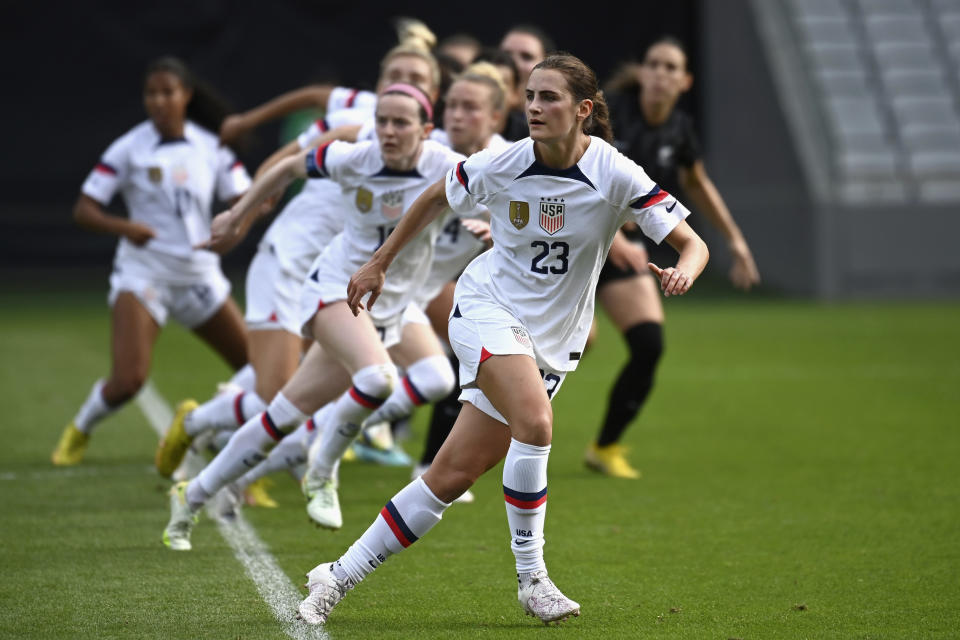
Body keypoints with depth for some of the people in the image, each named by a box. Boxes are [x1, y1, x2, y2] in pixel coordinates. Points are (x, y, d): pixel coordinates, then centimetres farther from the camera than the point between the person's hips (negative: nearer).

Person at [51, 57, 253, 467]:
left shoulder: (211, 148, 4)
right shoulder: (130, 149, -6)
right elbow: (84, 209, -8)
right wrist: (124, 227, -27)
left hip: (199, 274, 4)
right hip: (143, 273, -4)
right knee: (129, 379, -20)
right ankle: (78, 431, 10)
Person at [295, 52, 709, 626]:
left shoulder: (616, 176, -13)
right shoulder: (500, 166, -9)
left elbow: (692, 244, -12)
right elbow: (436, 199, 11)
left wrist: (682, 273, -35)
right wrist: (379, 264, 14)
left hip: (552, 342, 1)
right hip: (488, 307, -1)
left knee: (453, 476, -1)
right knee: (535, 421, -31)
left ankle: (339, 577, 8)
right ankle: (531, 575, -16)